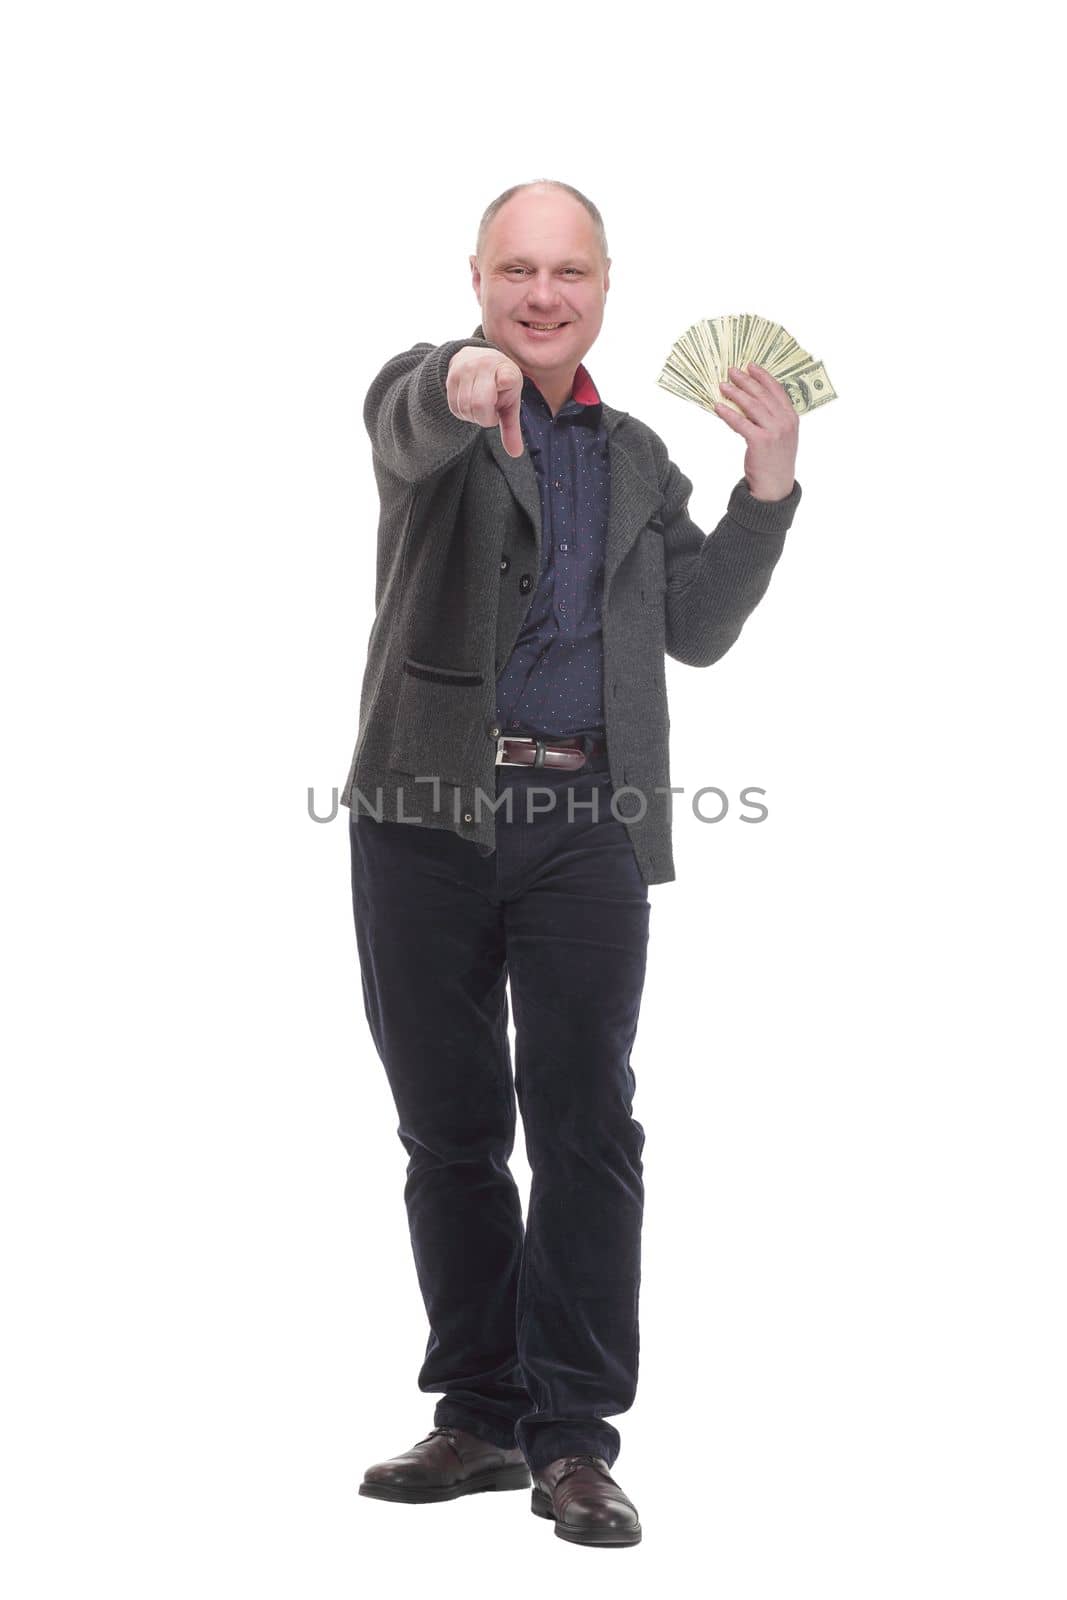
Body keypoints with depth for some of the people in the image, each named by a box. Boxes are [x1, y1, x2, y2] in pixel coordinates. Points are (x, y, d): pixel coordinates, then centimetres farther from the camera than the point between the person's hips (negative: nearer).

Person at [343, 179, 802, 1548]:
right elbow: (409, 430, -20)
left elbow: (696, 629, 18)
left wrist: (769, 487, 9)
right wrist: (463, 384, -44)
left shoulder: (637, 457, 20)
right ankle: (483, 1416, 19)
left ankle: (573, 1437, 2)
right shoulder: (433, 394, 6)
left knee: (584, 1125, -4)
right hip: (428, 816, -1)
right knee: (449, 1127, 7)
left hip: (587, 822, 2)